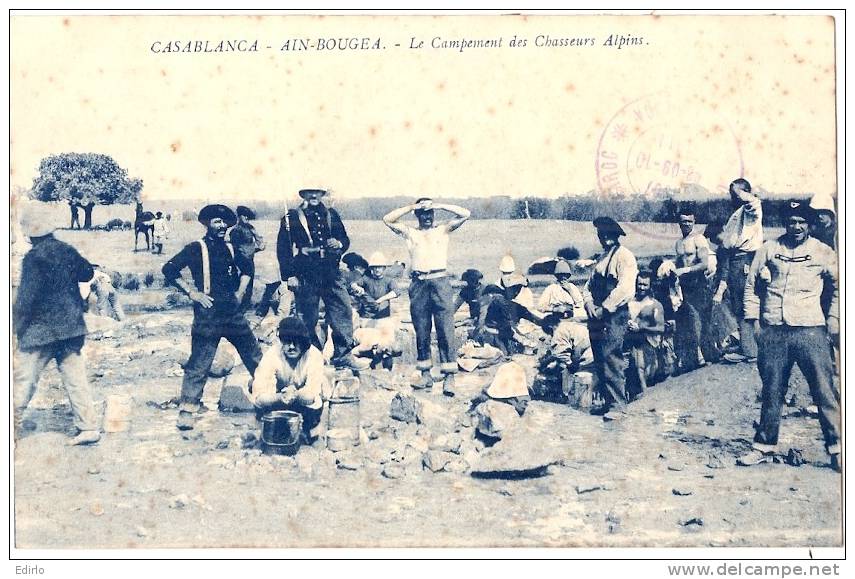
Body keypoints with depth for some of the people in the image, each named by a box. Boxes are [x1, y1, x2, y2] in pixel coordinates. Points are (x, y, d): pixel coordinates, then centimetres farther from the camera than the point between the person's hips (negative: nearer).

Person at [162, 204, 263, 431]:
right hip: (207, 314, -6)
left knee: (255, 357, 10)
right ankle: (186, 411, 2)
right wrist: (192, 292, -11)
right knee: (199, 364, -5)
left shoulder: (231, 248, 13)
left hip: (233, 312, 6)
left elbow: (246, 270, 30)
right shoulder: (196, 249, -3)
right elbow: (169, 270, -9)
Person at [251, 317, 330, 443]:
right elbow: (258, 397, -36)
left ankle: (309, 428, 2)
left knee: (315, 406, -32)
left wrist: (296, 394, -59)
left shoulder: (314, 355, -30)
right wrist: (281, 397, -56)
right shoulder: (271, 355, -29)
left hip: (305, 396, -1)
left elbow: (312, 395, -37)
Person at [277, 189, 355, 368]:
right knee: (308, 320, 4)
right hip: (305, 277, -3)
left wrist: (339, 244, -4)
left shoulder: (332, 215, 13)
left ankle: (343, 358, 7)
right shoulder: (291, 218, 2)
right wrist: (289, 275, -8)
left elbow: (345, 239, 21)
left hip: (331, 274, 3)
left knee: (343, 313, -2)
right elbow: (283, 249, -2)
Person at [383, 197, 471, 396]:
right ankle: (425, 374, 12)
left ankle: (449, 377, -10)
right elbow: (388, 220, 7)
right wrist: (411, 207, 4)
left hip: (440, 282, -2)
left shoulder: (443, 229, 14)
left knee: (446, 330, -8)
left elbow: (465, 214, 5)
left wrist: (439, 205, 2)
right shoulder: (410, 232, 17)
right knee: (421, 332, 5)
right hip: (418, 284, 2)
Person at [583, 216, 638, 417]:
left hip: (614, 317, -8)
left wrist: (604, 308, -15)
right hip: (597, 317, 8)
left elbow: (625, 289, -16)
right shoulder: (602, 259, 21)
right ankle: (607, 401, 13)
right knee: (599, 360, 7)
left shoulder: (624, 256, -6)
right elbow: (589, 286, 19)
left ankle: (617, 405, -10)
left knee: (610, 359, -13)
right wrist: (590, 306, 0)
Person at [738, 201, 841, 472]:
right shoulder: (769, 248, 7)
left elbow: (839, 285, 14)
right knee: (771, 390, 9)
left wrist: (834, 317, 6)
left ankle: (836, 448, 4)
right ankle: (764, 445, 19)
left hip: (810, 330, -2)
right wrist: (753, 318, 8)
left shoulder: (822, 252, 4)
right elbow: (751, 283, 14)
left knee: (824, 389, -4)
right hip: (773, 330, 2)